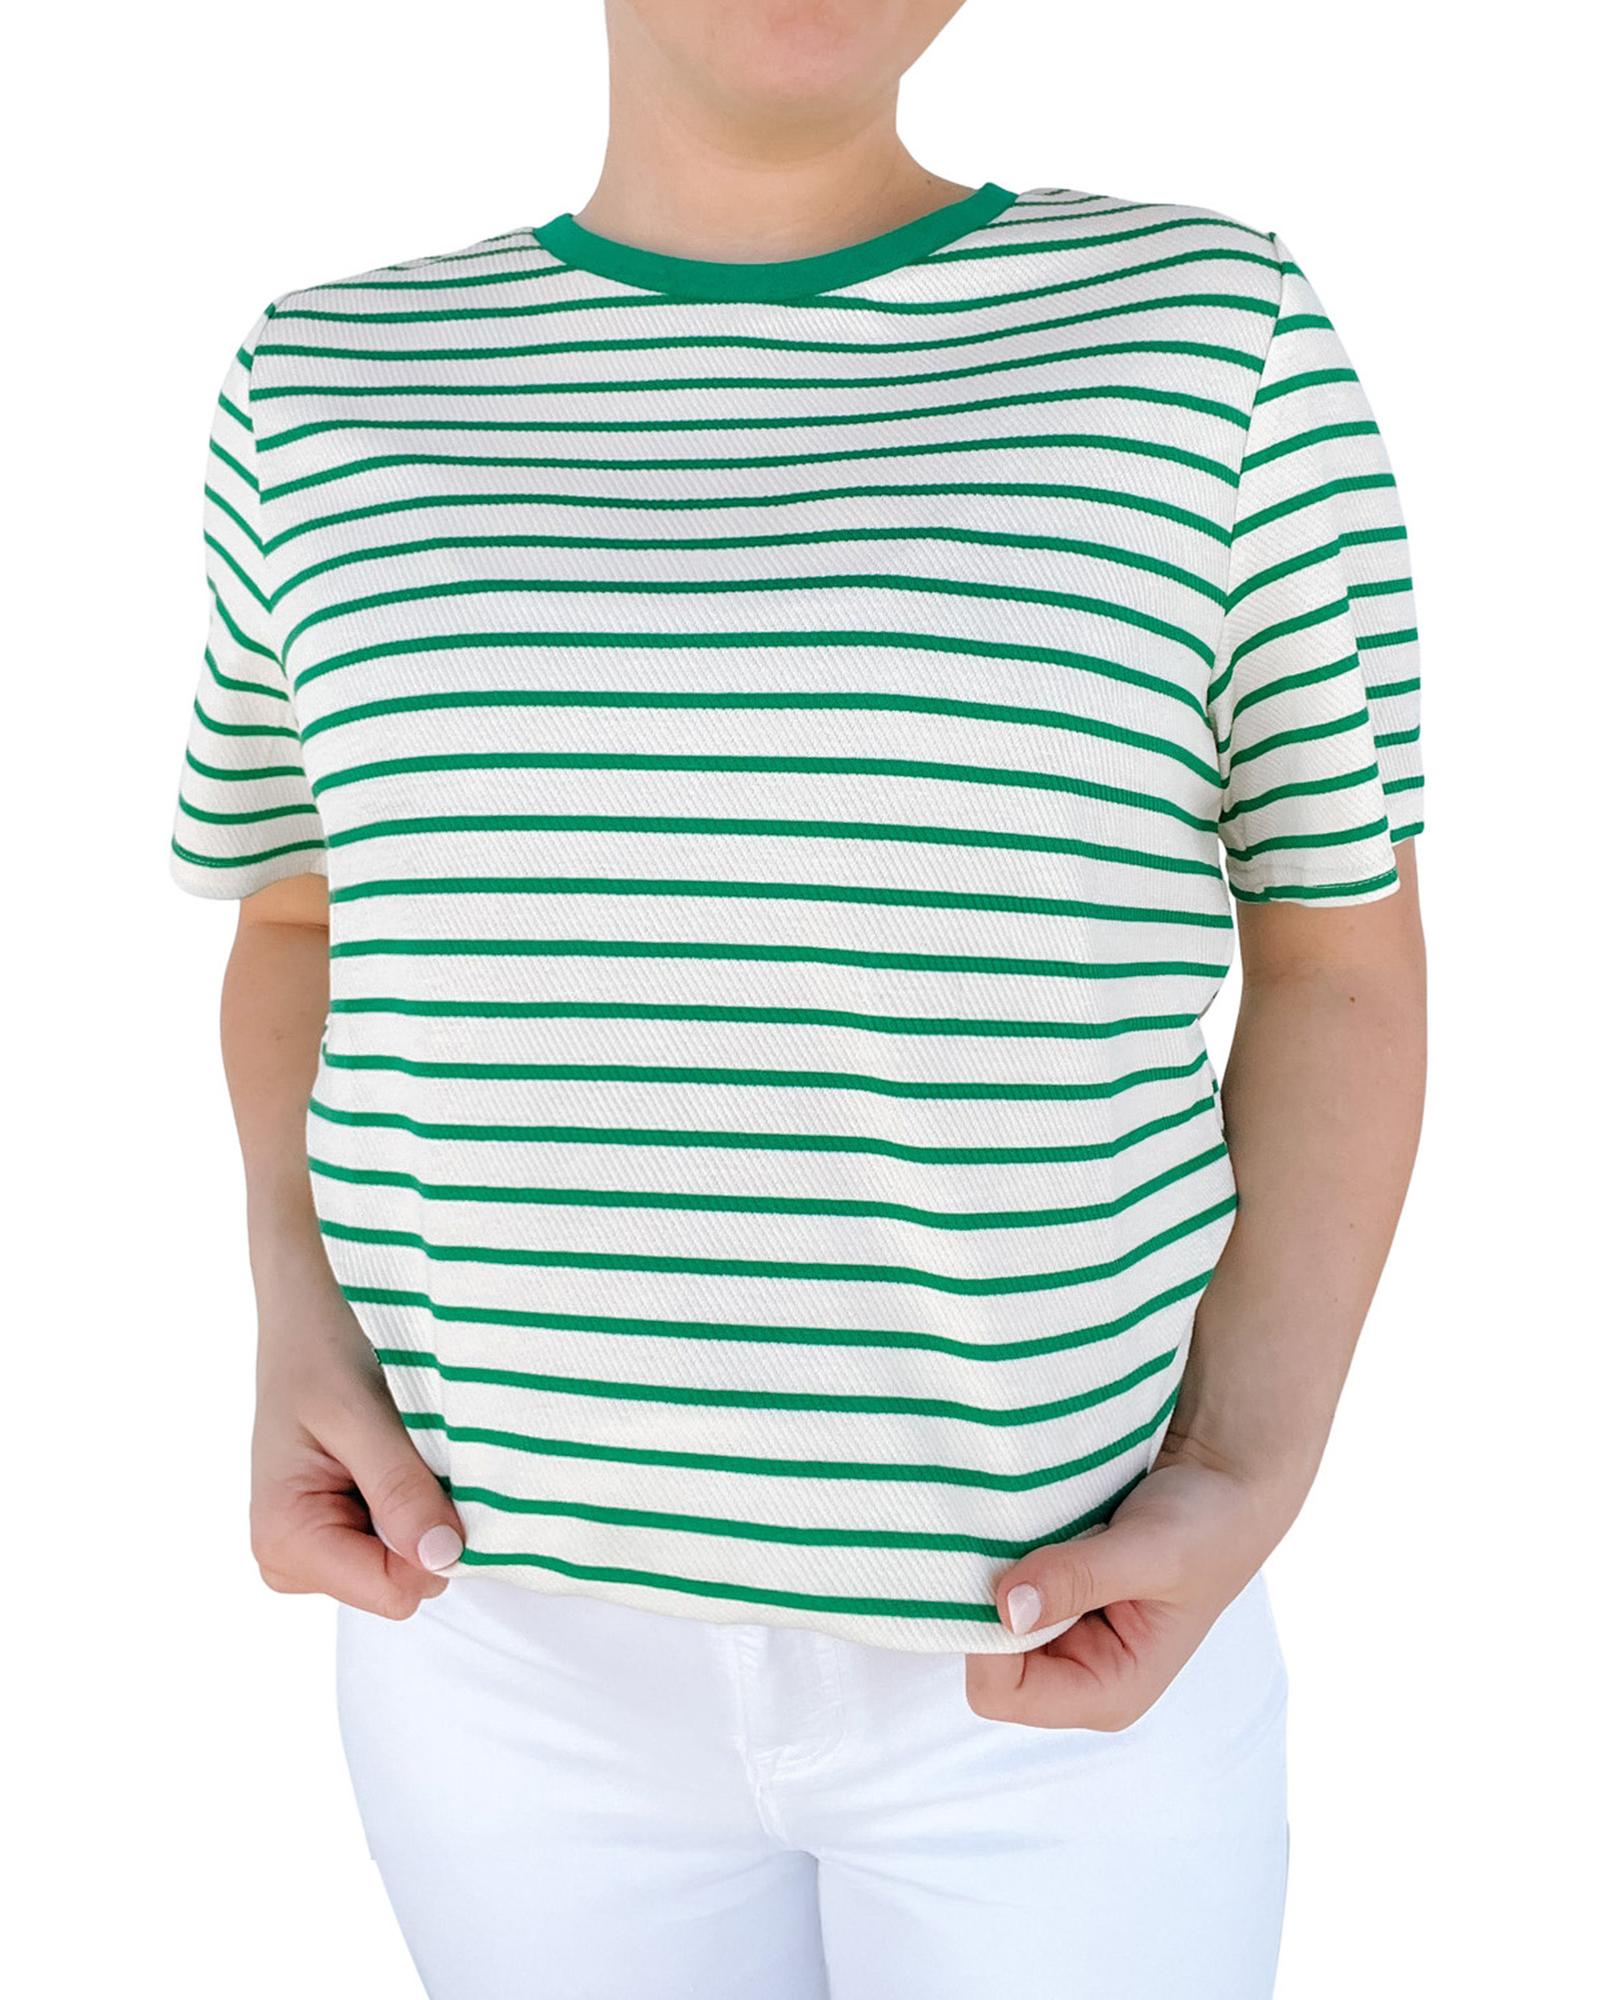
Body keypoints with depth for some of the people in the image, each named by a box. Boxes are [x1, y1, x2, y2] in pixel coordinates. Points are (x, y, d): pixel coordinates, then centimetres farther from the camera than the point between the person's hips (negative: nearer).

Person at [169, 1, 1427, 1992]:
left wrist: (1248, 1496, -15)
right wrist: (300, 1337, -7)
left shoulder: (1209, 334, -6)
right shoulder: (338, 387, 0)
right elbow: (311, 924, 9)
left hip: (1042, 1621, -1)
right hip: (523, 1597, 2)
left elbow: (1342, 961, -3)